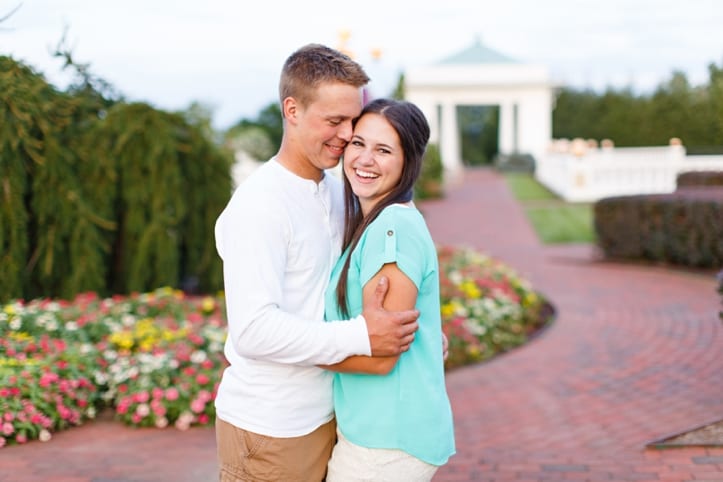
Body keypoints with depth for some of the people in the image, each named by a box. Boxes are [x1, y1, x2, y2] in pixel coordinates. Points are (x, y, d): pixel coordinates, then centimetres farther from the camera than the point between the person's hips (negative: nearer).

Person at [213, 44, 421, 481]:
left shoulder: (337, 190, 8)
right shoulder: (258, 205, -19)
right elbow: (253, 329, -26)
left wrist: (416, 329, 3)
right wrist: (361, 336, -27)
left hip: (327, 415, 7)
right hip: (269, 430, -7)